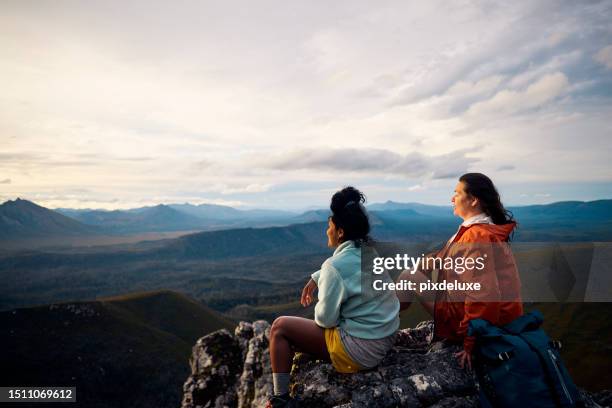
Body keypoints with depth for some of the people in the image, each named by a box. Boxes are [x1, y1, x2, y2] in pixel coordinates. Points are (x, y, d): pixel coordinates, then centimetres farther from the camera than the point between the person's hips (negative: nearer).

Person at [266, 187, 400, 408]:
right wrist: (317, 278, 13)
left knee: (280, 327, 3)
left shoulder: (335, 267, -24)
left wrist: (318, 310, 3)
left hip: (358, 351, -8)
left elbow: (325, 319, -18)